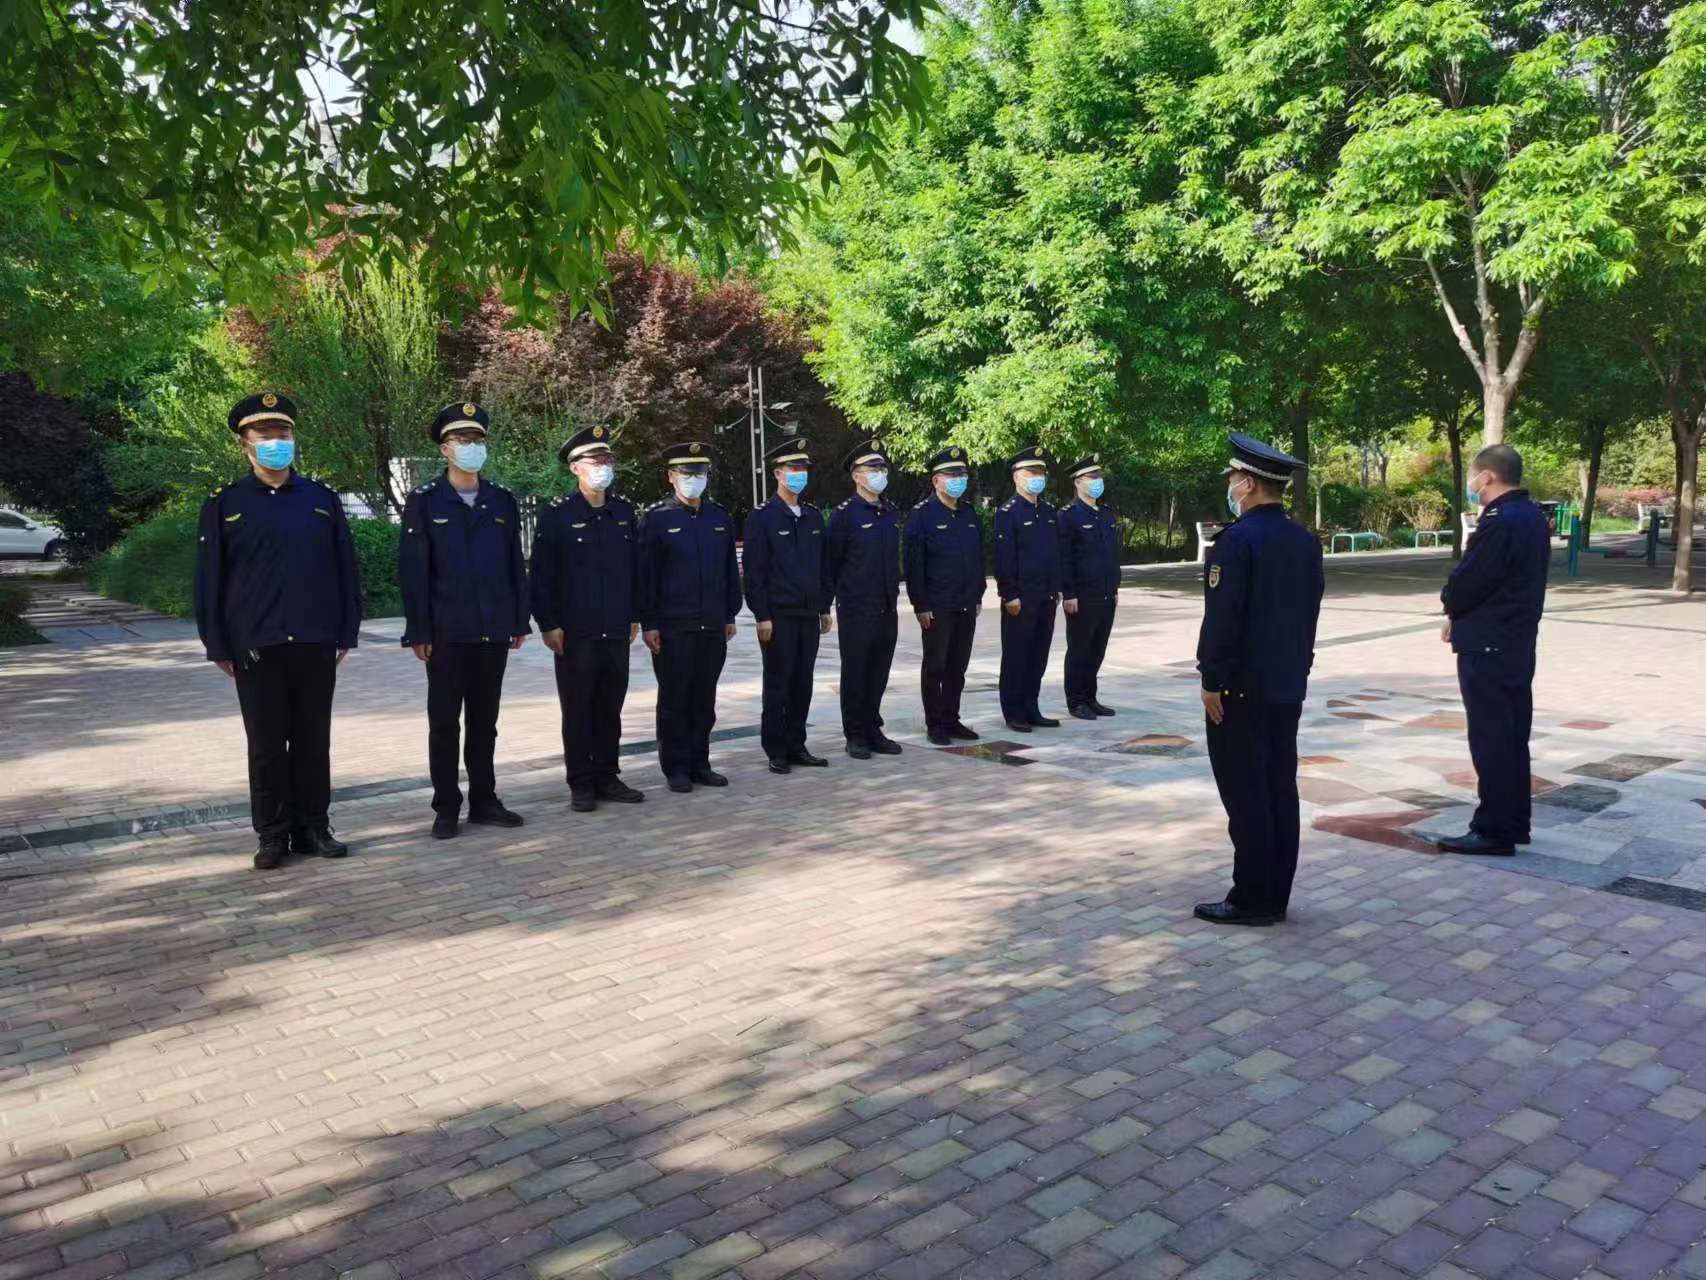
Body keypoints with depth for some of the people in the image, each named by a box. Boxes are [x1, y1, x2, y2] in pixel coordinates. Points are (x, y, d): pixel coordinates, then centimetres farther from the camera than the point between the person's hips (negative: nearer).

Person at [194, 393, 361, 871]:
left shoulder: (322, 498, 6)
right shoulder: (224, 503, 2)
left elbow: (345, 568, 7)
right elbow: (210, 578, 2)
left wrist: (346, 633, 3)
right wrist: (218, 646, -2)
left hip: (316, 643, 1)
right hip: (256, 646, -1)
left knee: (314, 741, 9)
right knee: (266, 745, 6)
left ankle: (314, 828, 20)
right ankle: (272, 836, 16)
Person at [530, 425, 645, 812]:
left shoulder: (624, 511, 9)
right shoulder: (557, 514, -5)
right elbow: (541, 574, -6)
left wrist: (634, 616, 12)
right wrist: (548, 624, -9)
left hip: (617, 632, 4)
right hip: (575, 632, -4)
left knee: (610, 709, 11)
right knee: (577, 710, 4)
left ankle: (607, 778, 22)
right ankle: (581, 785, 13)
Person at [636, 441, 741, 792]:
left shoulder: (721, 518, 10)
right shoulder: (655, 518, -3)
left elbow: (730, 570, 15)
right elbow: (645, 574, -5)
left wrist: (730, 615, 12)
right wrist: (648, 624, -9)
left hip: (713, 626, 4)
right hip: (672, 627, -4)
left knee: (704, 698, 9)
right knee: (674, 698, 3)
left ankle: (700, 763, 19)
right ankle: (676, 767, 13)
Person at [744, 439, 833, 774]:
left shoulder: (814, 516, 12)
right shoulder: (762, 517, -6)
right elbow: (753, 570, -9)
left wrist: (824, 608, 13)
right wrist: (762, 616, -13)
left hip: (809, 614, 5)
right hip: (778, 616, -5)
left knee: (803, 683, 9)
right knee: (778, 684, 1)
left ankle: (797, 747, 19)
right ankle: (776, 752, 10)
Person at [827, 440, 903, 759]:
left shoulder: (891, 513, 11)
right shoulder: (844, 514, -9)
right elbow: (831, 562, -5)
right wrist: (840, 596, -1)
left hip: (888, 609, 6)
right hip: (857, 610, -6)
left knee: (879, 673, 11)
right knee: (855, 673, 3)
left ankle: (873, 730, 22)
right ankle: (855, 736, 12)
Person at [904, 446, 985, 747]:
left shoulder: (969, 514, 11)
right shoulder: (921, 515, -8)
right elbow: (913, 563, -11)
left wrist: (978, 596, 13)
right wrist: (921, 606, -13)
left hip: (967, 607, 6)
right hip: (937, 608, -6)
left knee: (958, 667, 11)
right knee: (935, 667, 3)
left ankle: (952, 720, 21)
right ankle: (934, 725, 12)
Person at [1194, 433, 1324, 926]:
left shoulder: (1237, 539, -16)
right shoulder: (1306, 540, 9)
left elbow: (1222, 618, -19)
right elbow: (1311, 612, 14)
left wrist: (1211, 682, -13)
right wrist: (1297, 668, 20)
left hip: (1242, 687, -8)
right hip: (1289, 686, 8)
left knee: (1246, 795, -2)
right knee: (1280, 790, 10)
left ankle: (1252, 900, 4)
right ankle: (1276, 896, 17)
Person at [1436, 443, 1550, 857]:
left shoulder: (1499, 522, -21)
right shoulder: (1532, 517, 10)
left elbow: (1465, 584, -19)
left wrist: (1451, 606, 3)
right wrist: (1461, 615, 7)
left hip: (1487, 647, -10)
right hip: (1518, 643, 10)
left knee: (1490, 741, -3)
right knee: (1513, 737, 15)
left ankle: (1495, 831, 3)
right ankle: (1514, 823, 24)